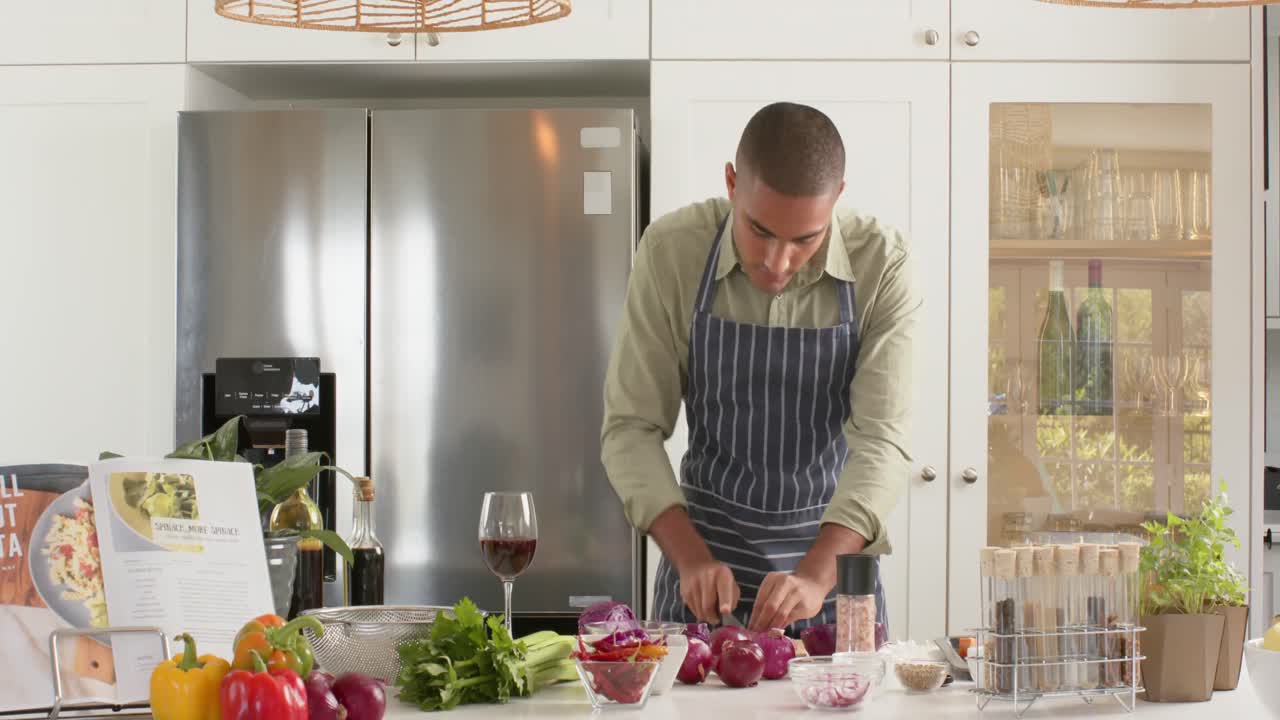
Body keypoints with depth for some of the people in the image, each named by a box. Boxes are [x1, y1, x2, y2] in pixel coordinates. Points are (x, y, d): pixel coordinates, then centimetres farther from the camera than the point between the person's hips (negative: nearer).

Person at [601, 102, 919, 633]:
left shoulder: (881, 264, -16)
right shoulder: (671, 251, -14)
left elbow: (881, 439, -21)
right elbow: (630, 428, -11)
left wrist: (816, 575, -35)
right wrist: (692, 559, -24)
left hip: (833, 553, 0)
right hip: (704, 552, 0)